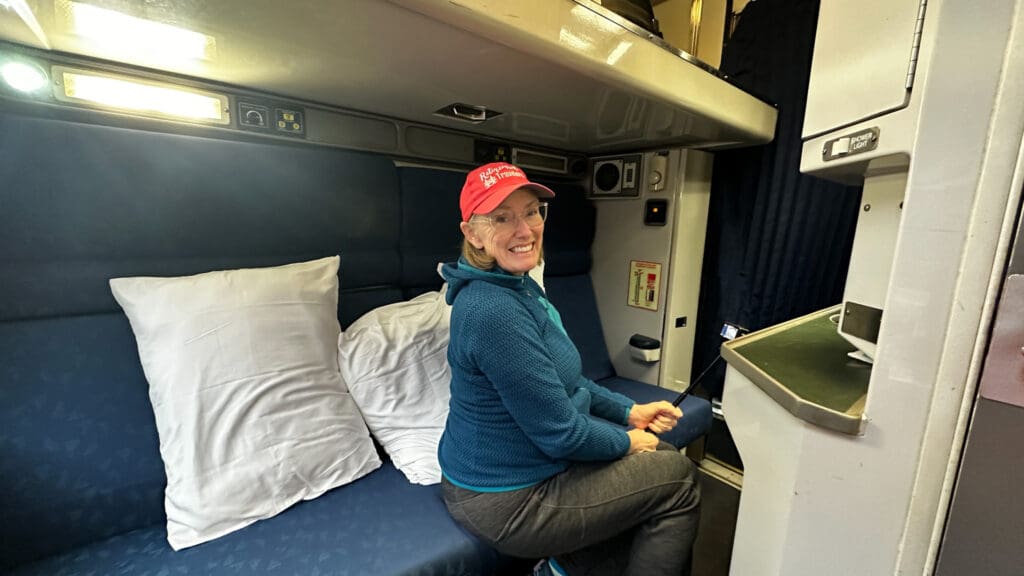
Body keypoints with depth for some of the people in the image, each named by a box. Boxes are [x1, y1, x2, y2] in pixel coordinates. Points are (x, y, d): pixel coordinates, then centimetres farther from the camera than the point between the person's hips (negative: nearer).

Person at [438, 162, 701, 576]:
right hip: (505, 500, -9)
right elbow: (560, 434, -24)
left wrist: (630, 412, 5)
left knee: (663, 455, 16)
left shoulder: (520, 286, 2)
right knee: (678, 479, 3)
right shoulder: (494, 312, -30)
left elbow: (564, 381, 11)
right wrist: (626, 441, -6)